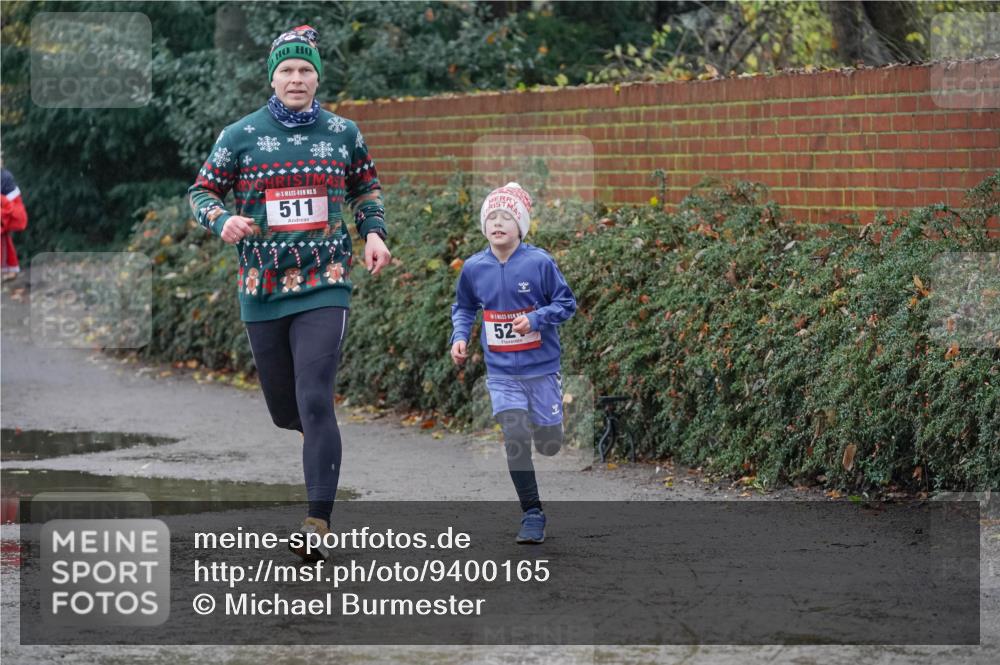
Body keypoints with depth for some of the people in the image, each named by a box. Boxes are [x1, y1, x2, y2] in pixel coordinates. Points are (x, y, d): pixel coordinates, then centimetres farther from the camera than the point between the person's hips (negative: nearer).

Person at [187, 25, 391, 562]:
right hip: (262, 291, 1)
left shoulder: (343, 133, 6)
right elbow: (201, 191, 6)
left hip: (324, 286, -1)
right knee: (284, 410, 9)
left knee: (315, 403, -15)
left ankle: (318, 527, -17)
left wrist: (373, 232, 3)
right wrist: (222, 220, -15)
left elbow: (366, 187, 21)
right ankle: (318, 436, 47)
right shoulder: (241, 136, 1)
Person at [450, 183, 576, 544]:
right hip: (501, 372, 1)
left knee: (549, 445, 7)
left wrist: (535, 318, -20)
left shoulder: (540, 262, -11)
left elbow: (566, 303, -4)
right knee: (515, 438, -15)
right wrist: (460, 336, -2)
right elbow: (463, 307, 15)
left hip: (542, 368, -1)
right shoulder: (473, 268, -2)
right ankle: (532, 514, -5)